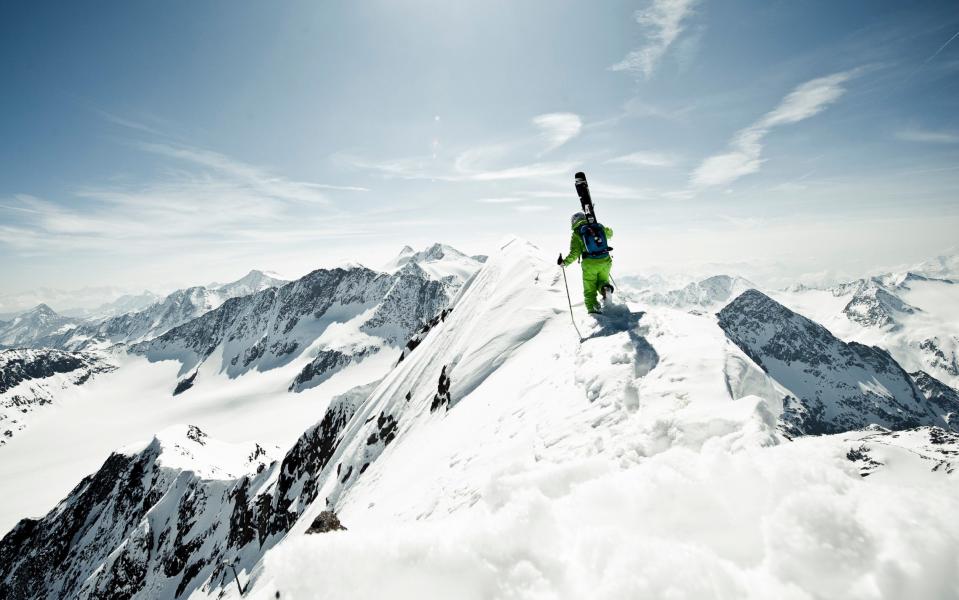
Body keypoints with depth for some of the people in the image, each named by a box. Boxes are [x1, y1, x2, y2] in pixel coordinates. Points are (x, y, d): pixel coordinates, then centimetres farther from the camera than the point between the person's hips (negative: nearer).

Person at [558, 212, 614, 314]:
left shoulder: (576, 234, -4)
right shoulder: (599, 227, 7)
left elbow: (574, 254, -9)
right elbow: (609, 234, 29)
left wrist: (564, 263, 1)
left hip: (590, 264, -3)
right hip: (605, 261, 3)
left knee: (590, 290, 11)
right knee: (602, 280, 24)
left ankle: (592, 308, -5)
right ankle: (605, 286, -8)